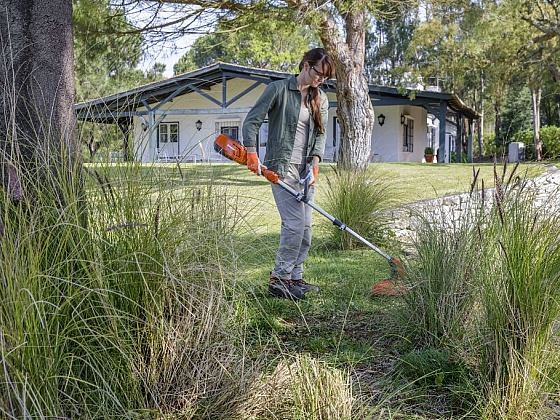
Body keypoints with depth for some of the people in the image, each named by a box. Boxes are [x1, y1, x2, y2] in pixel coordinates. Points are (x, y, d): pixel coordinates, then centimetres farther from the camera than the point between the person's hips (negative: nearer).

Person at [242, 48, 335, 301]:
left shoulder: (320, 99, 13)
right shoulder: (278, 89, -5)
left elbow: (321, 133, 7)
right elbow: (252, 121, -6)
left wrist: (314, 162, -9)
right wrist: (252, 153, -18)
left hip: (306, 170, 7)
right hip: (282, 166, -7)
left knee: (305, 227, 8)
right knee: (294, 223, -15)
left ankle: (294, 278, 19)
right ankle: (279, 279, -5)